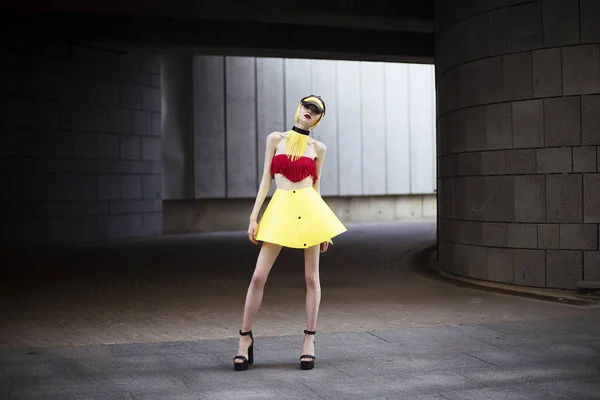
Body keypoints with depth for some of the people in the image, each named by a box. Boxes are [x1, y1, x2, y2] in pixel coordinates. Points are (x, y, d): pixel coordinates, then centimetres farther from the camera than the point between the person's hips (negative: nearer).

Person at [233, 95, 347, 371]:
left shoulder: (318, 148, 11)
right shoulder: (276, 139, 9)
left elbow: (316, 187, 14)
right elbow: (266, 179, 7)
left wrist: (324, 227, 10)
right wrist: (253, 217, 1)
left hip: (309, 209, 1)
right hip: (280, 209, -1)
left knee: (311, 277, 2)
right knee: (258, 276, -4)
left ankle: (309, 339, 11)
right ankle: (245, 337, 7)